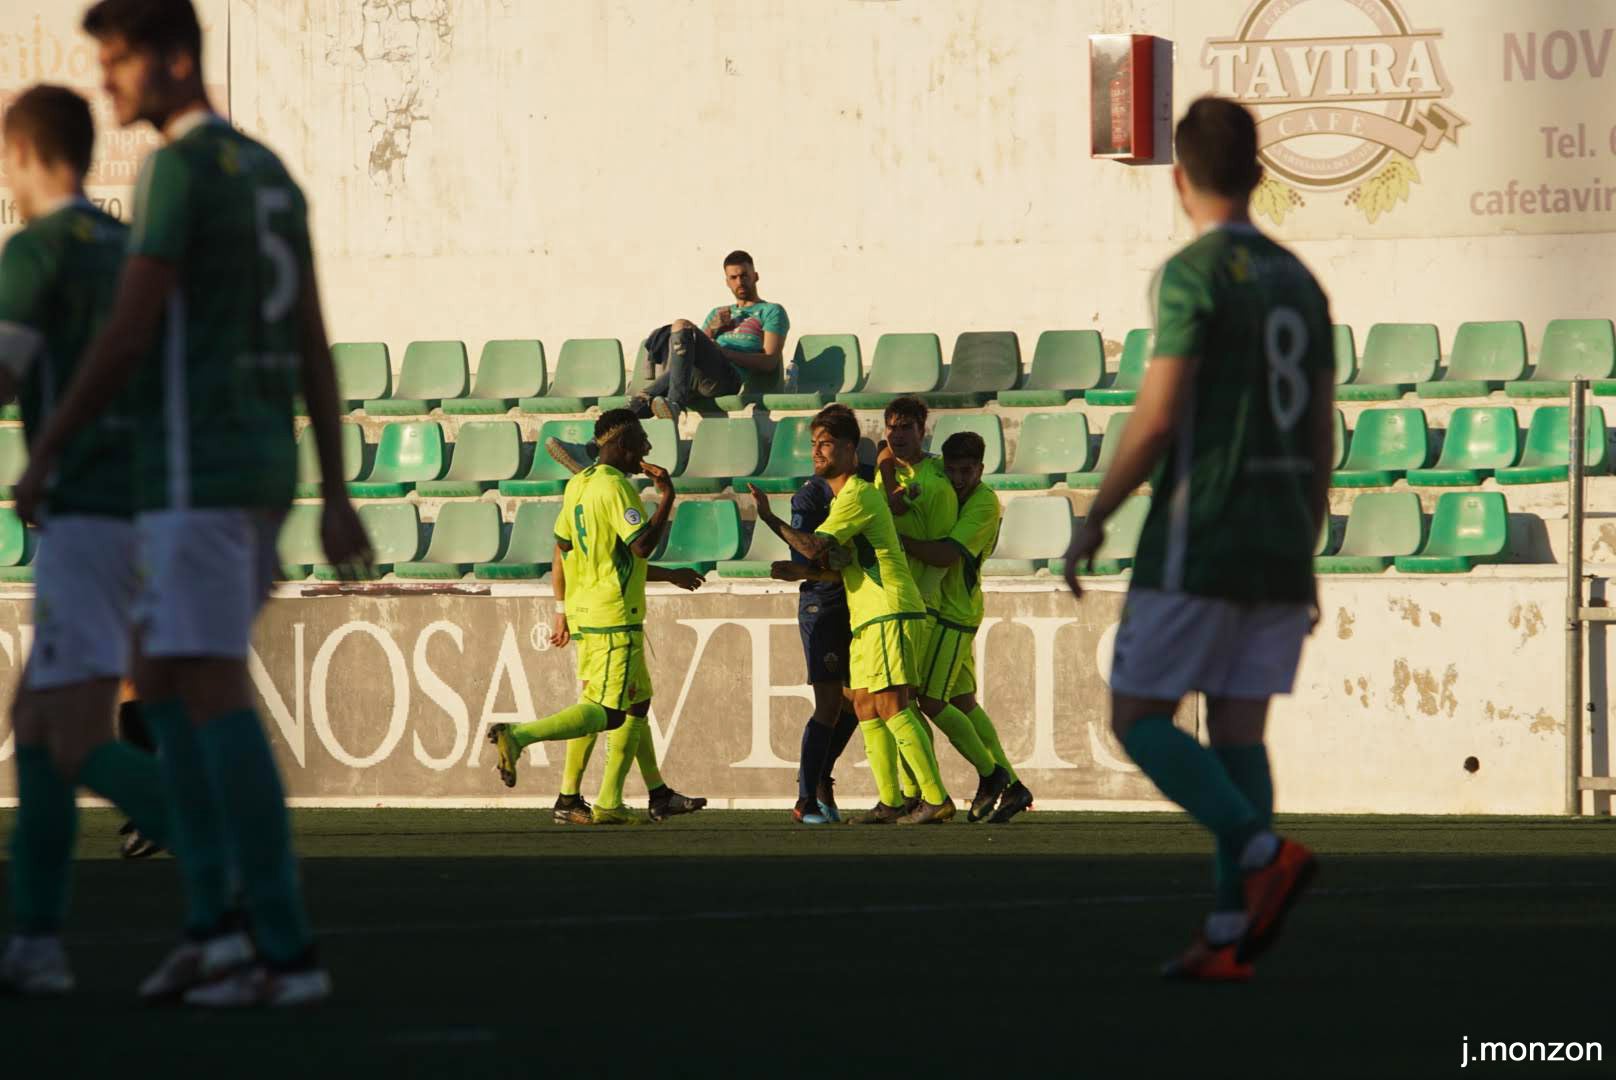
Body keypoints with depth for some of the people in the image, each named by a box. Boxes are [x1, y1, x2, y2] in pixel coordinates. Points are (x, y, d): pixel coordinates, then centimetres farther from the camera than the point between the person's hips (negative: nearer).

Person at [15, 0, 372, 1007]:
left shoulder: (178, 170, -13)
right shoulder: (271, 176, 17)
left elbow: (127, 334, -16)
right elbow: (315, 347, 16)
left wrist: (42, 457, -6)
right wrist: (336, 499, 16)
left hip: (192, 466, -10)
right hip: (265, 468, 10)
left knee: (213, 696, -9)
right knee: (163, 682, 16)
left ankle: (288, 948, -11)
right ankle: (215, 922, 9)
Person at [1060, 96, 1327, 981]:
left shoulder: (1194, 275, -10)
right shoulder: (1298, 281, 12)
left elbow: (1158, 416, -16)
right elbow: (1321, 441, 14)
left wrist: (1094, 521, -4)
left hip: (1197, 543, -7)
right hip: (1281, 546, 7)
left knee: (1138, 718, 0)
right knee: (1238, 730, 6)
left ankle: (1262, 852, -18)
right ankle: (1229, 935, -2)